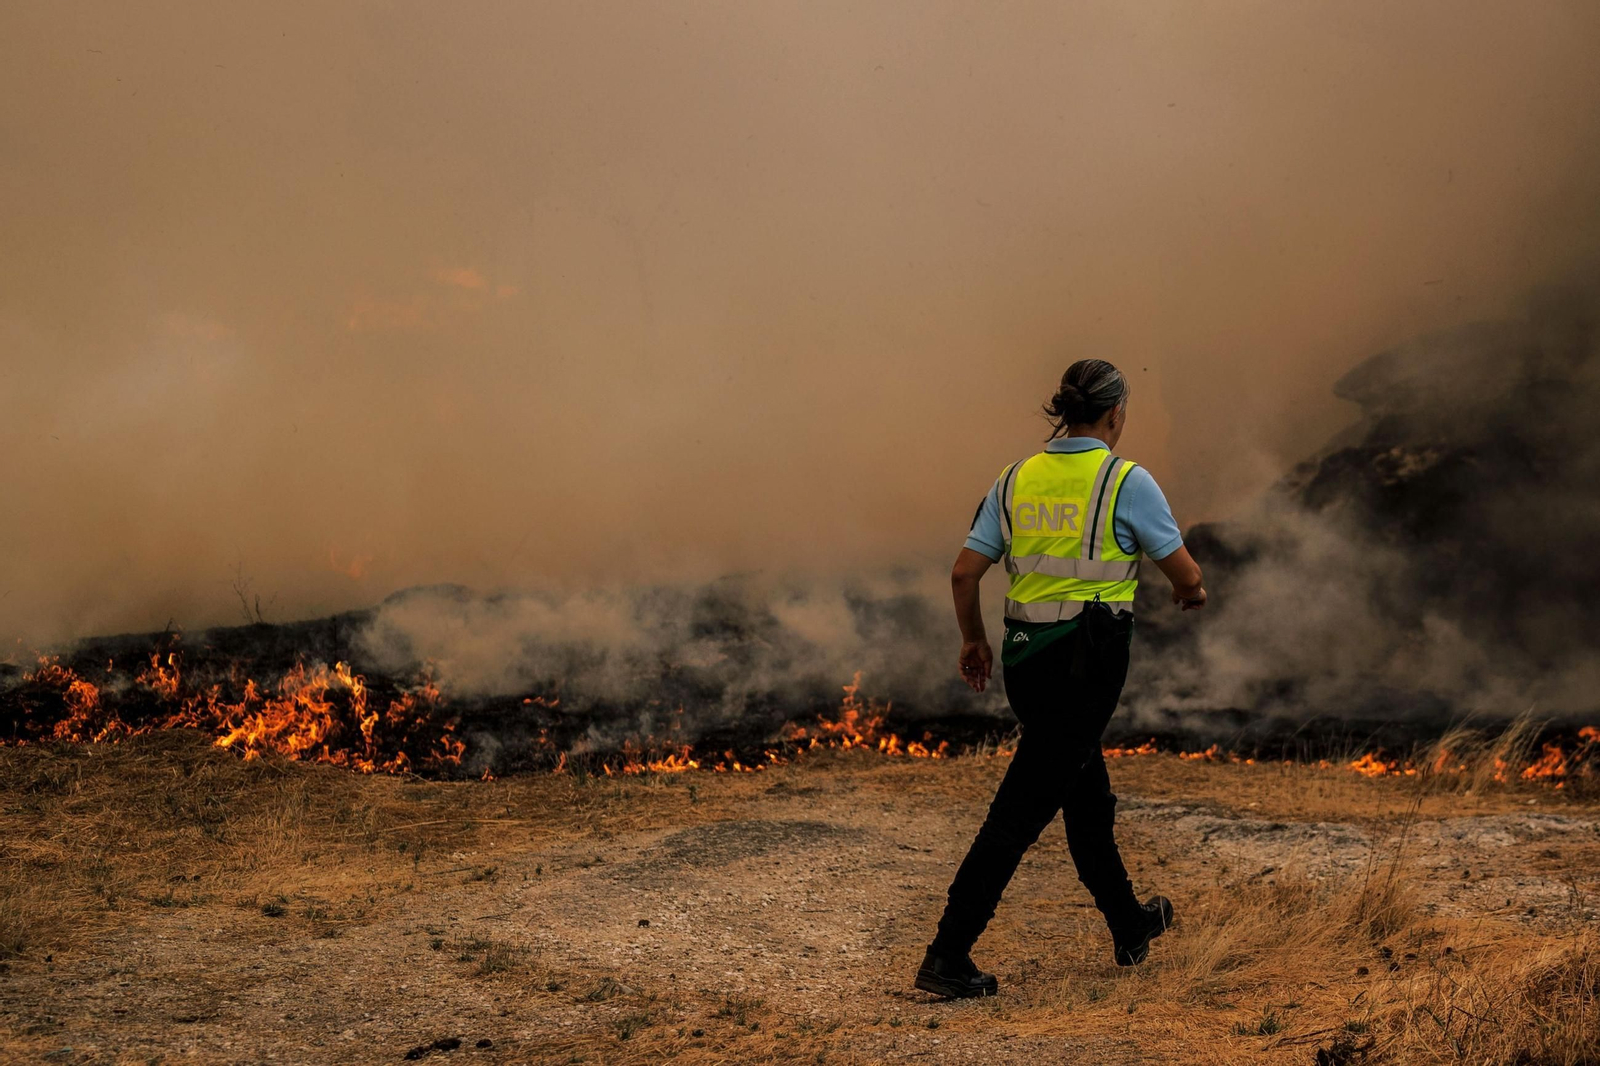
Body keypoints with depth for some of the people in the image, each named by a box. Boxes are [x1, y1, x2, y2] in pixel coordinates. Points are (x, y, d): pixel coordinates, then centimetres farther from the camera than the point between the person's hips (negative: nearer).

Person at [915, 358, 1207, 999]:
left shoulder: (1016, 480, 5)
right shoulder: (1127, 482, -9)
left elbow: (963, 573, 5)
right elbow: (1185, 574, -3)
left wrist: (973, 639, 20)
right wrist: (1191, 592, 20)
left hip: (1024, 656, 6)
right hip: (1088, 659, -6)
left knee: (1087, 796, 22)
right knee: (1020, 812, -5)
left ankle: (1130, 928, 39)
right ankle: (947, 957, -6)